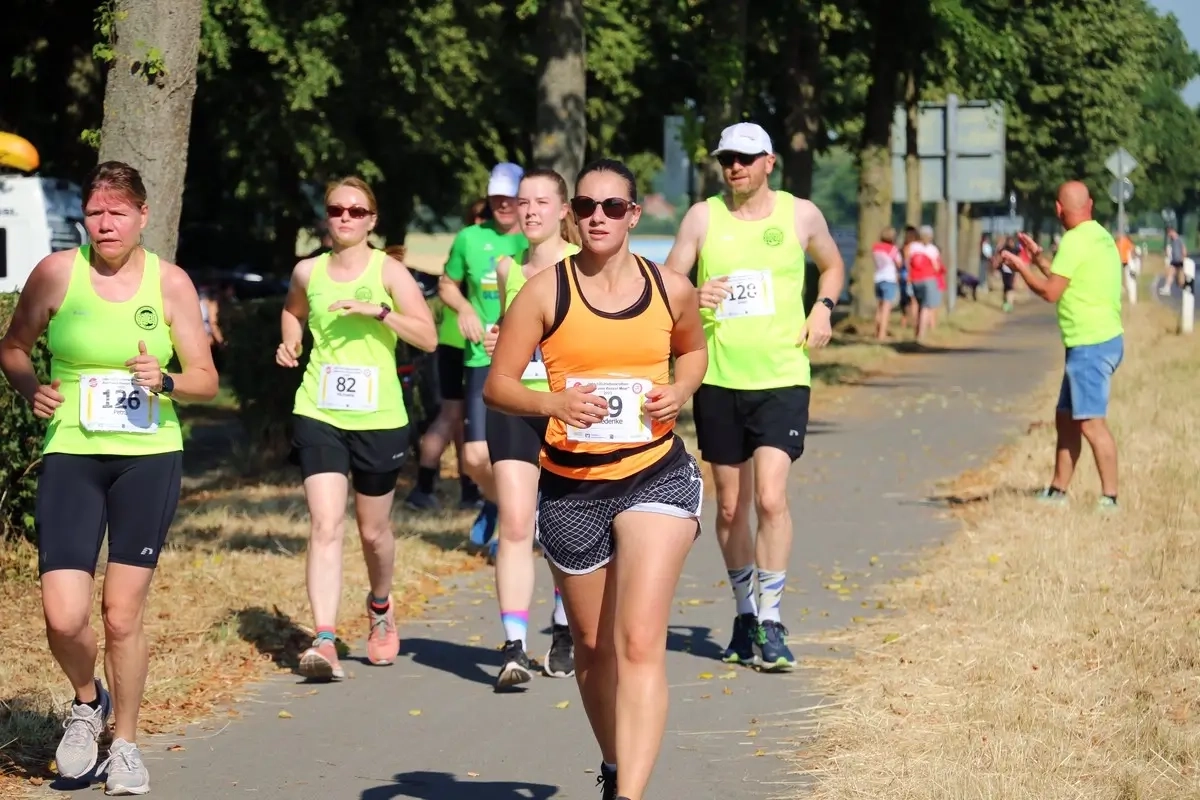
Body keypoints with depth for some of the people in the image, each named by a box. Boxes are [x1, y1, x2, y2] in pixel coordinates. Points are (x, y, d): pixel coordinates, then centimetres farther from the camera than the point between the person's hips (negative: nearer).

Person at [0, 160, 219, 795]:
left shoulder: (171, 283, 0)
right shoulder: (57, 273, -2)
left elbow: (207, 380, 4)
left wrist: (165, 381, -17)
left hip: (149, 458, 0)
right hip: (70, 456, 0)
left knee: (122, 616, 2)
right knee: (63, 618, -11)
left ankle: (125, 743, 23)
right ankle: (87, 701, 22)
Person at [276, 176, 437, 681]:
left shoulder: (388, 272, -2)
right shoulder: (308, 273, 6)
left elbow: (428, 338, -9)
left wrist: (380, 310, -20)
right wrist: (289, 343, 10)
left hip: (378, 418, -1)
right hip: (318, 414, 1)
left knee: (373, 530, 13)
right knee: (325, 525, -15)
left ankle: (380, 606, 45)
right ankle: (325, 643, -23)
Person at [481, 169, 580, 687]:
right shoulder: (508, 268, 10)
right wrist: (494, 344, 5)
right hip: (514, 407, 2)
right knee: (514, 527, -11)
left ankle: (563, 635, 28)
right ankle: (514, 648, -15)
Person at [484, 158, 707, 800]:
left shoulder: (670, 289, 2)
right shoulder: (545, 292, -3)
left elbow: (693, 350, 22)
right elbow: (497, 386, -2)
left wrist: (680, 391, 0)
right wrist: (552, 402, -22)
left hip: (656, 476, -1)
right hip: (571, 488, 1)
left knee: (640, 642, -16)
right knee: (592, 645, 15)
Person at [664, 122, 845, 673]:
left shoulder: (801, 215, 3)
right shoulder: (703, 217, 2)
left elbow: (832, 264, 22)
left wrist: (823, 307, 3)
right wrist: (693, 297, -17)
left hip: (782, 379, -2)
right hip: (718, 379, 2)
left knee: (770, 497, -16)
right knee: (730, 507, 9)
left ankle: (771, 622, -10)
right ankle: (745, 613, 25)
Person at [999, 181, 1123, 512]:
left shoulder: (1076, 241, -15)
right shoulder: (1100, 236, 14)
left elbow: (1051, 292, -14)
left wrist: (1021, 267, 0)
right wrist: (1038, 256, 31)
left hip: (1091, 345, -10)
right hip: (1099, 340, 10)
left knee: (1091, 422, -11)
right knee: (1065, 419, 15)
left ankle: (1109, 498, -13)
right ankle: (1057, 492, 21)